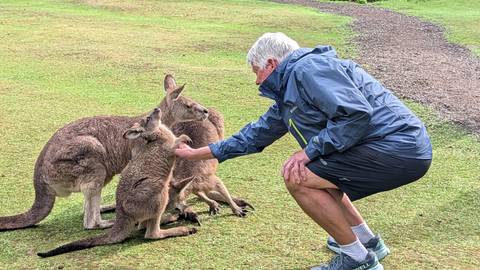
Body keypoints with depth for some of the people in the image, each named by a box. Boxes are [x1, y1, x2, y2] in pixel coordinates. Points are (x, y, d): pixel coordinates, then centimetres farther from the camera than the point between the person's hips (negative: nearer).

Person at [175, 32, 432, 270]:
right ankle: (368, 241, 28)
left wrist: (310, 150, -15)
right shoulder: (288, 97, 19)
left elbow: (357, 113, -24)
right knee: (314, 174, 22)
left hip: (399, 148, -10)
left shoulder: (308, 68, -12)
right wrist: (196, 153, 33)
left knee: (297, 177, -12)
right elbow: (256, 135, 27)